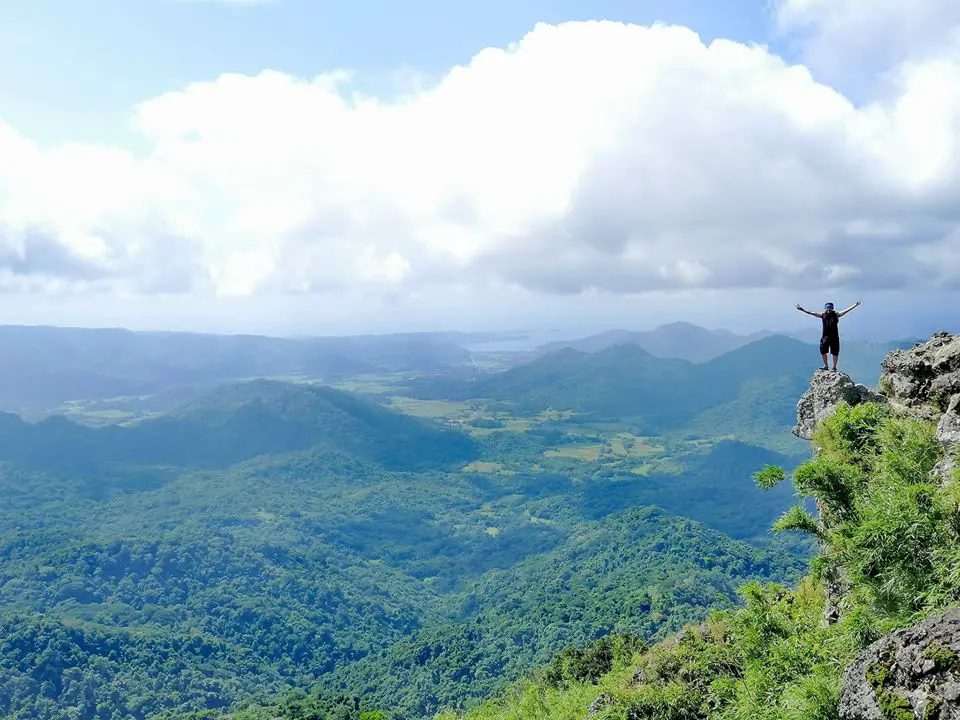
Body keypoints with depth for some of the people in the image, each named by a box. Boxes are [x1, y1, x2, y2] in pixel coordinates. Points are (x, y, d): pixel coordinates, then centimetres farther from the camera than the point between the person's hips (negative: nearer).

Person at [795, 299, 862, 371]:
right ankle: (825, 365, 26)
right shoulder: (823, 315, 1)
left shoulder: (836, 315, -2)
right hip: (825, 337, 2)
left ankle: (834, 367, 16)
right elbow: (812, 313, -2)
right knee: (823, 352, 7)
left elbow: (846, 311, -5)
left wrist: (855, 305, -12)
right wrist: (802, 310, -8)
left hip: (834, 337, -2)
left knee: (835, 353, 3)